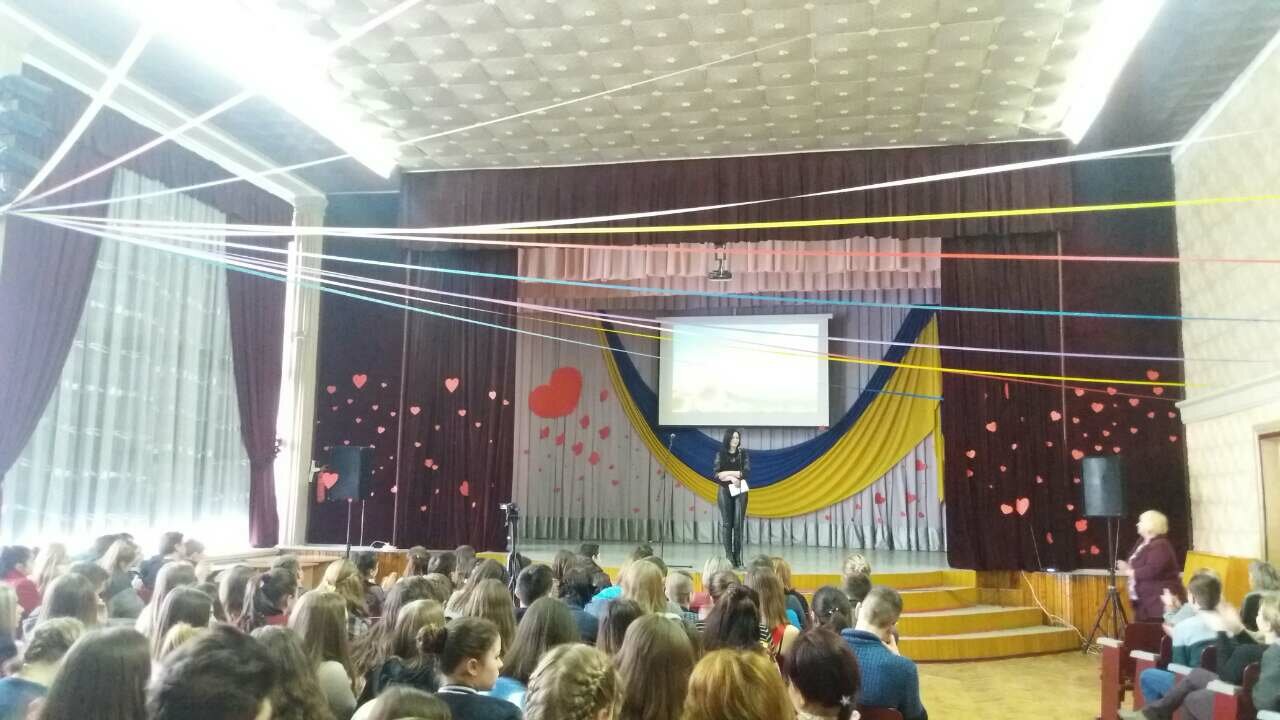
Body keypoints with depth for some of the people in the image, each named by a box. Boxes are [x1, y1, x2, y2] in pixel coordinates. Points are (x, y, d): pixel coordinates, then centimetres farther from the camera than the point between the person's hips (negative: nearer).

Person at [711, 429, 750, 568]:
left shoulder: (743, 453, 4)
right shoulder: (720, 454, 3)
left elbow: (747, 473, -8)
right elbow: (715, 475, -6)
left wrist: (727, 473, -12)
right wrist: (732, 478, -16)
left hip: (740, 492, 0)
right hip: (725, 491, 0)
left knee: (738, 524, -3)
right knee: (726, 524, -3)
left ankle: (738, 557, 0)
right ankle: (729, 556, -2)